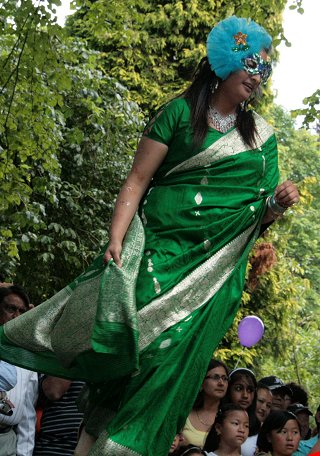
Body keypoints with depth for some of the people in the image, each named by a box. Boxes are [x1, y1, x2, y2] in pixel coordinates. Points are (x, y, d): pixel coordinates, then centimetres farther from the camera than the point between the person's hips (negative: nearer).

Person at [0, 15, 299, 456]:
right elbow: (137, 180, -3)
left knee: (168, 361, -6)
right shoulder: (181, 113, 3)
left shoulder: (263, 135, 14)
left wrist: (278, 203, -6)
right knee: (118, 340, -18)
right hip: (156, 249, -2)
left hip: (213, 268, 2)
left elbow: (259, 214, 17)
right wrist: (116, 240, -15)